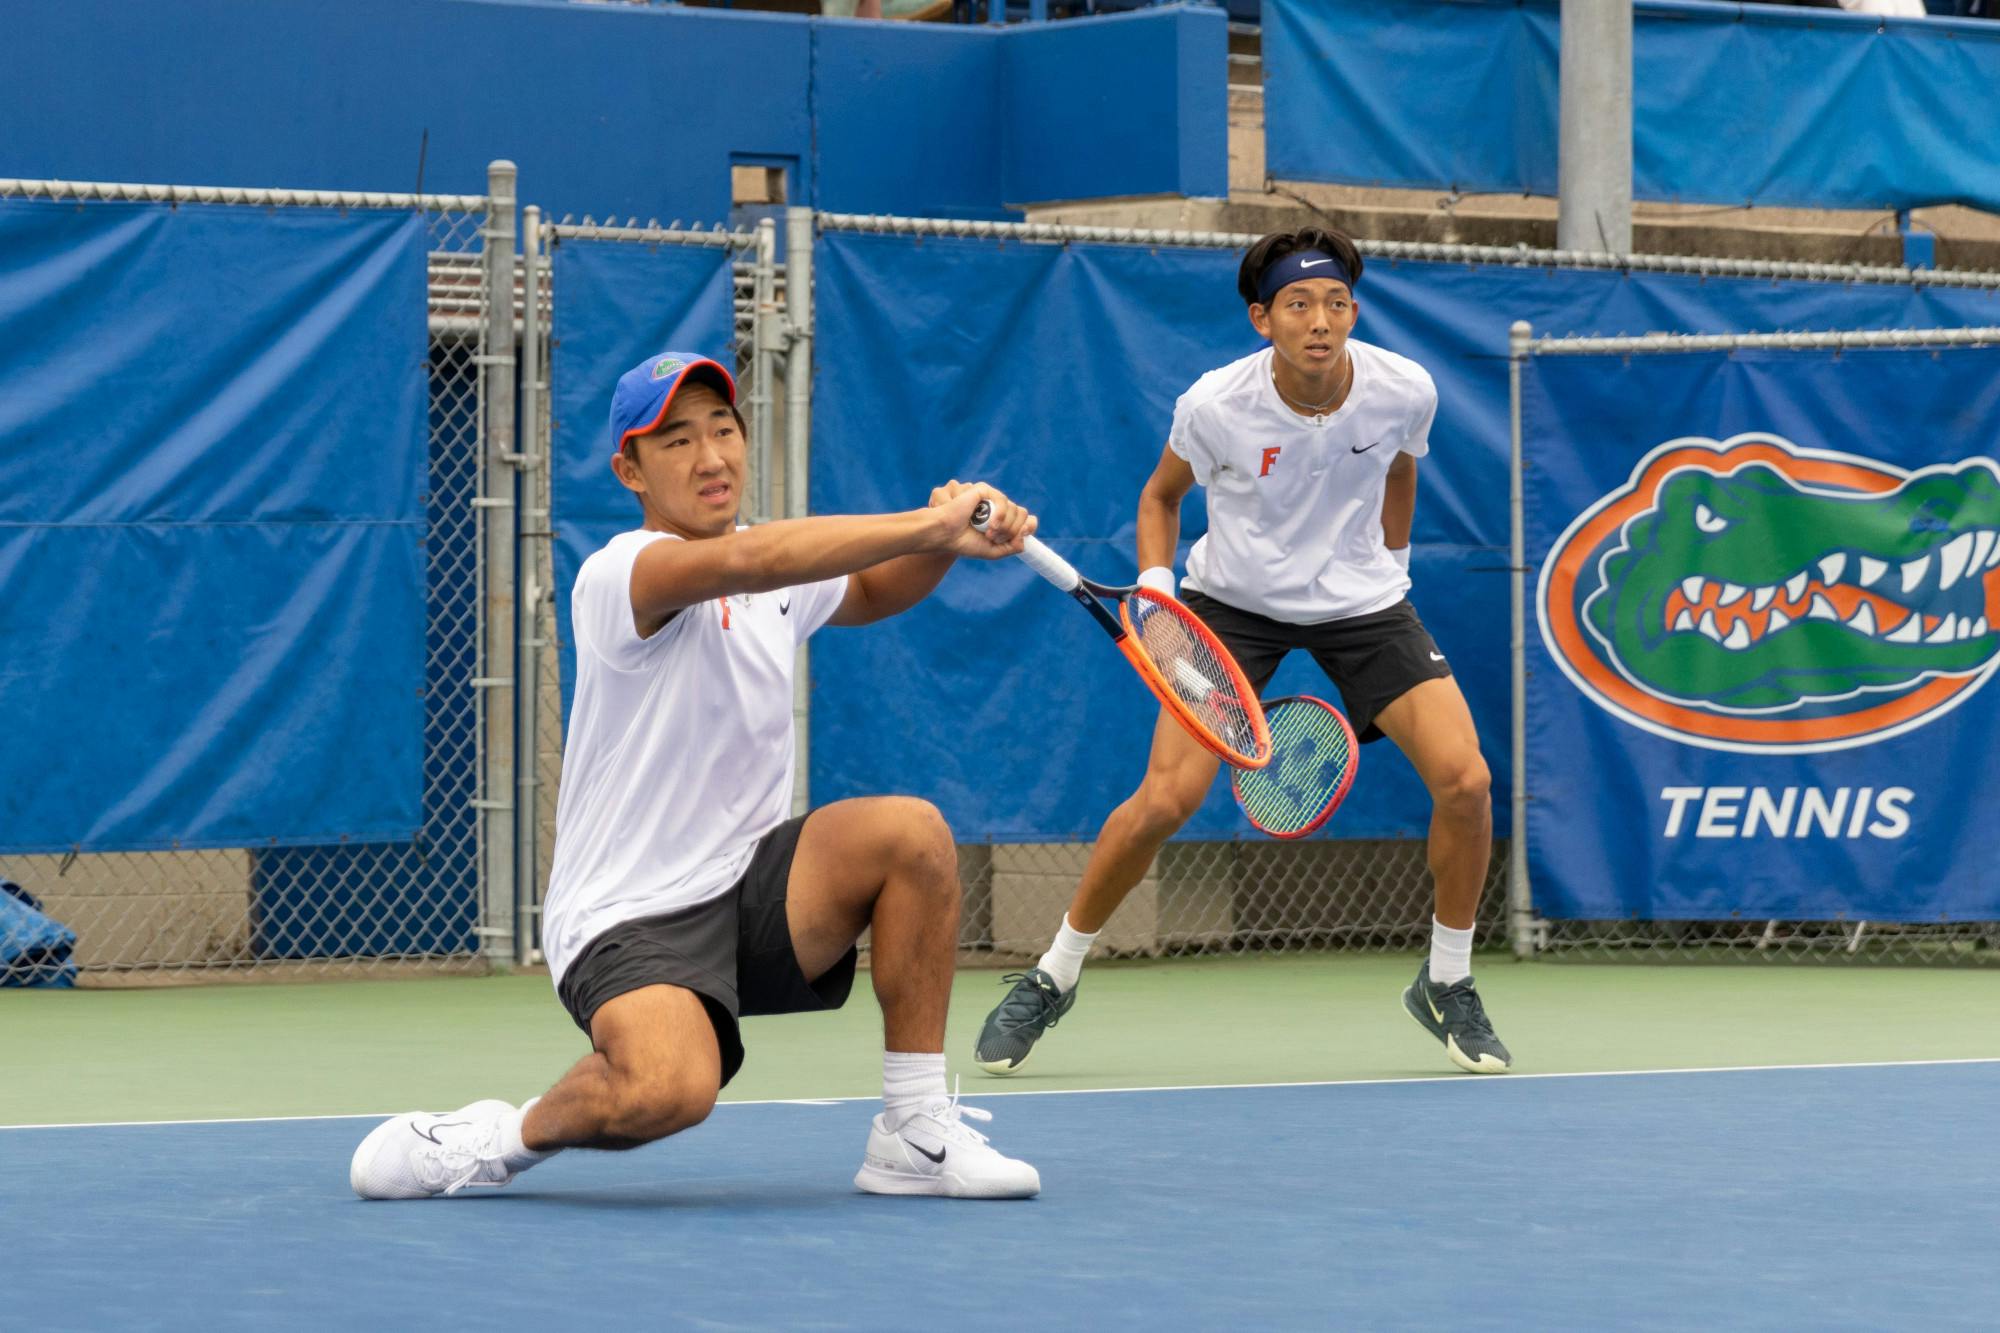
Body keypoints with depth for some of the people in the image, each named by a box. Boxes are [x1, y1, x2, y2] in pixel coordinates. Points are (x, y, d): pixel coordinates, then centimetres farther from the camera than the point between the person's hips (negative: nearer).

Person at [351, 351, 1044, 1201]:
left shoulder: (784, 581, 10)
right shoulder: (619, 574, -15)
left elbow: (873, 590, 31)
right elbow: (744, 560, -35)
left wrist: (946, 539, 6)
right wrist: (931, 524, -38)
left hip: (750, 887, 8)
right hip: (629, 915, -8)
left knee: (912, 832, -18)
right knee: (670, 1087, -35)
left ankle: (916, 1135, -9)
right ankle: (507, 1137, -2)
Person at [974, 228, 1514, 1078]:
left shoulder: (1405, 392, -17)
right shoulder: (1216, 406, -21)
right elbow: (1160, 497, 0)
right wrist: (1156, 592, -14)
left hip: (1361, 602, 2)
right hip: (1234, 601, -2)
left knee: (1464, 780, -15)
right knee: (1165, 799, -16)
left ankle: (1446, 986, 8)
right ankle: (1050, 981, 5)